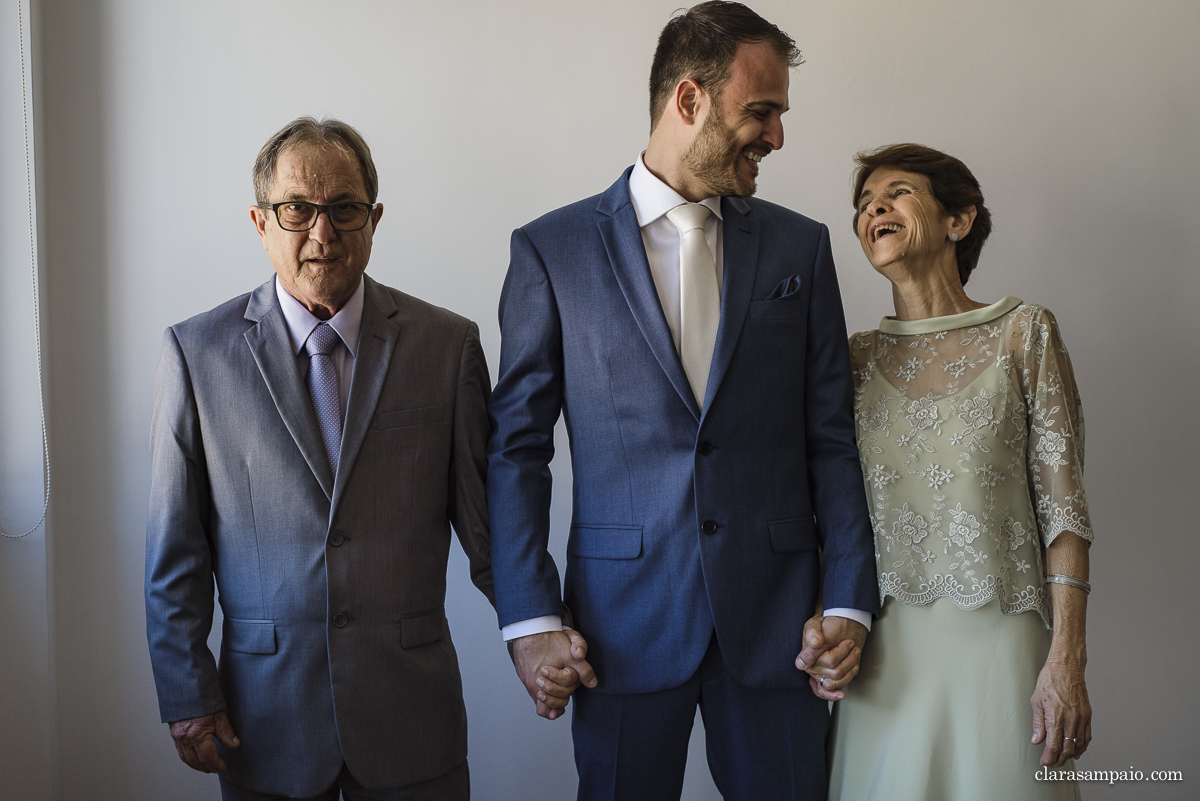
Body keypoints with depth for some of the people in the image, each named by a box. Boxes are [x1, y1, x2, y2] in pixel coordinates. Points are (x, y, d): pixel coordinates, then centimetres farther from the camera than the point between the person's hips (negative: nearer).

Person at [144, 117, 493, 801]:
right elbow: (175, 548, 1)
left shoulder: (447, 344, -1)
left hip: (412, 704, 0)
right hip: (266, 713, 0)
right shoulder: (197, 352, -1)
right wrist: (187, 696, -1)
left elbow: (484, 513, 2)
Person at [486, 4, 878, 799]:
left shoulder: (802, 246, 8)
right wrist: (530, 619, -5)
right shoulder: (553, 249, 1)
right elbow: (517, 446, 1)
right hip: (624, 615, -2)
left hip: (776, 614, 2)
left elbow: (831, 437, 7)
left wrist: (849, 603, 0)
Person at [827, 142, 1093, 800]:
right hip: (885, 650, 3)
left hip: (995, 638, -2)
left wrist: (1067, 660, -11)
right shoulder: (857, 357, 9)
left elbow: (1061, 502, -4)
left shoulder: (1023, 334, 1)